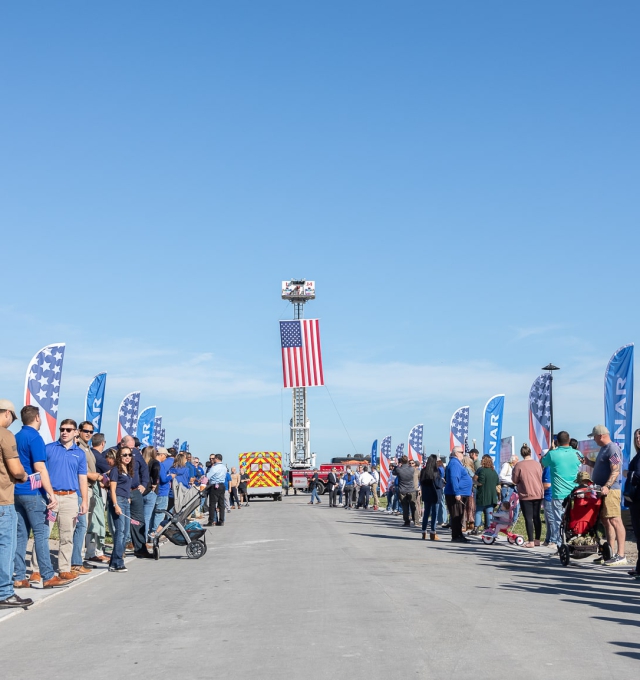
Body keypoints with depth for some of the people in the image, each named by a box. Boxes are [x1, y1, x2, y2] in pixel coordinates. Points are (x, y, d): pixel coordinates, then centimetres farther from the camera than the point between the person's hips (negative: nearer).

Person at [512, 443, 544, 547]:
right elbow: (541, 477, 11)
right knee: (536, 517, 13)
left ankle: (531, 541, -4)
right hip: (538, 495, 4)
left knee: (528, 518, -1)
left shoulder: (519, 465, -13)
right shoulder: (537, 464, 0)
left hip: (526, 495, -4)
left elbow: (515, 480, -6)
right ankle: (537, 539, 17)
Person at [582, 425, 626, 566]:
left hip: (610, 490, -11)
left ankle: (621, 555, -14)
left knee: (614, 521, -12)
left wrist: (607, 486, -30)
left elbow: (615, 470, -21)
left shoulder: (613, 449, -12)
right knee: (605, 521, 12)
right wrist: (589, 462, 17)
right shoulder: (603, 449, 19)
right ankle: (610, 553, 18)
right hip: (602, 490, 11)